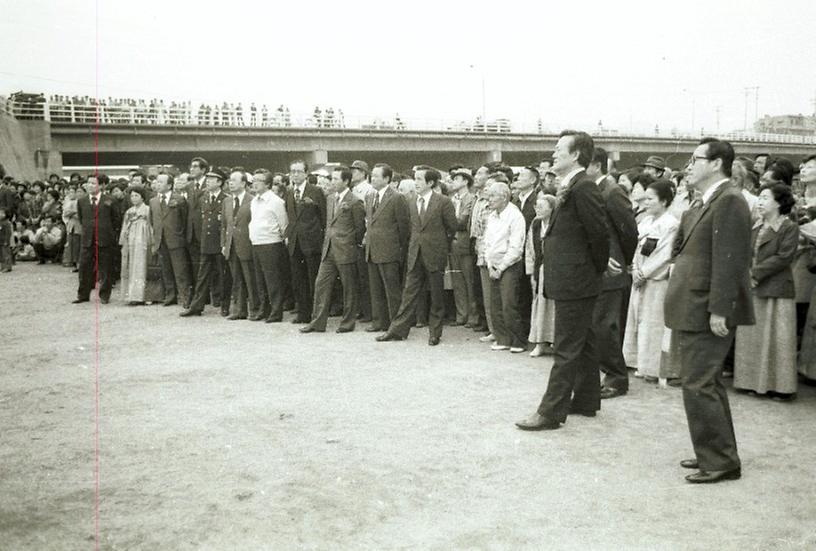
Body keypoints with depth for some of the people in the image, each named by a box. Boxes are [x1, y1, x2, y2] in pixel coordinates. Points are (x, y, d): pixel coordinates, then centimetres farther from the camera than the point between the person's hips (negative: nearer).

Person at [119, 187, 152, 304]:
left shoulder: (147, 209, 0)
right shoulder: (129, 211, 17)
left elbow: (150, 226, -4)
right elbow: (125, 228, 19)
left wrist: (150, 243, -10)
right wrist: (123, 243, 12)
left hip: (140, 242, -6)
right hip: (128, 242, 6)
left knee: (138, 268, -7)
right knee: (128, 269, 3)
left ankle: (137, 297, -7)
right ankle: (129, 295, 6)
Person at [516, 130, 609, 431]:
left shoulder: (583, 188, -18)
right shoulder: (570, 188, 13)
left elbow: (599, 233, -19)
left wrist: (597, 268, -8)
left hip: (574, 281, -10)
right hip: (572, 281, 10)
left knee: (566, 349, -4)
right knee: (582, 344, 17)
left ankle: (550, 411, 1)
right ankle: (586, 401, 28)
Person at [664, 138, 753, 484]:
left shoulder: (729, 201, -14)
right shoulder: (704, 203, 16)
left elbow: (728, 260, -20)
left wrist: (718, 310, -23)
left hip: (707, 312, -10)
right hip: (693, 310, 10)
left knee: (698, 386, -6)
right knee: (707, 384, 17)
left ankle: (720, 462, 5)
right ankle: (715, 453, 29)